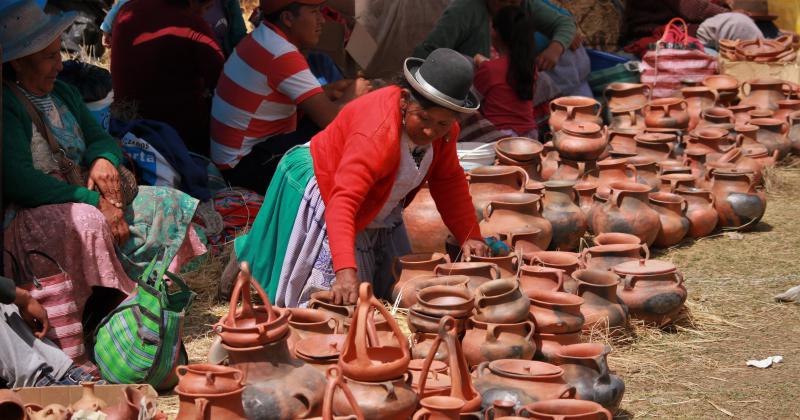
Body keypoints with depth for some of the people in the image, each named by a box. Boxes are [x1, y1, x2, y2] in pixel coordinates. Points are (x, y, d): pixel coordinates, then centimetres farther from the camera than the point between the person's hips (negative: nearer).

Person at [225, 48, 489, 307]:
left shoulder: (444, 128, -15)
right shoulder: (378, 134, -40)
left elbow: (449, 181, 0)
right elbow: (343, 202, -46)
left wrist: (469, 237, -11)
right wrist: (345, 271, -55)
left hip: (372, 212, 9)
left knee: (392, 290, 14)